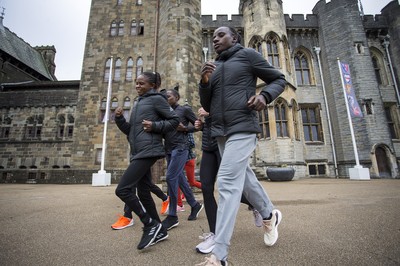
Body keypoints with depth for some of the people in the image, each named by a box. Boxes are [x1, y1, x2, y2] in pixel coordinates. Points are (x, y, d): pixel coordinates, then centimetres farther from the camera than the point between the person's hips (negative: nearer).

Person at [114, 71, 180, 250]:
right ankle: (158, 230, 25)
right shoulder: (137, 103, 22)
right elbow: (130, 131, 21)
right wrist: (119, 118, 4)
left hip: (148, 151, -9)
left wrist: (155, 126, -15)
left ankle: (150, 225, 2)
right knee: (143, 193, 11)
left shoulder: (156, 99, -1)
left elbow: (175, 120, -3)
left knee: (122, 190, -13)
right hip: (137, 152, 9)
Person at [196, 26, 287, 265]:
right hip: (220, 131, 7)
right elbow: (207, 105, 15)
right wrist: (204, 82, -3)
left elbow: (279, 79, 7)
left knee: (228, 182, -15)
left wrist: (264, 95, -14)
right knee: (243, 176, 16)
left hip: (243, 127, -7)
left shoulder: (247, 55, 5)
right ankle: (270, 215, 40)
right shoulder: (214, 67, 19)